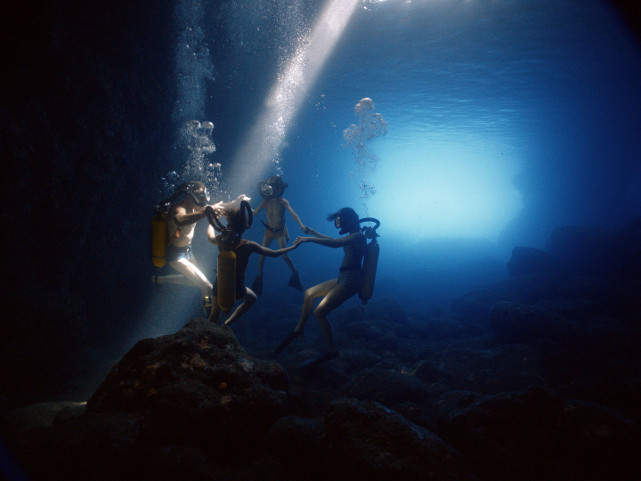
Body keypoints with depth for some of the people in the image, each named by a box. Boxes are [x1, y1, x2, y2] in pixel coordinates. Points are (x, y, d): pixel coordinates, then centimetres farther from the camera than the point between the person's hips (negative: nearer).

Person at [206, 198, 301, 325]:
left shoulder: (221, 240, -15)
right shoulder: (248, 246, -23)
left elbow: (210, 237, 12)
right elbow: (274, 253, -11)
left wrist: (213, 221, 30)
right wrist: (293, 246, 3)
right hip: (236, 288, -2)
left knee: (214, 317, 22)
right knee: (252, 298, 29)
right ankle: (226, 325, 21)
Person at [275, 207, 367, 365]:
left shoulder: (358, 236, -13)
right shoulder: (352, 236, 17)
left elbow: (335, 243, -29)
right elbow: (333, 240, 34)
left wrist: (310, 239, -27)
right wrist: (313, 232, 38)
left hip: (350, 281, -10)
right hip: (343, 279, 10)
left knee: (319, 312, -16)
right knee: (309, 294, 14)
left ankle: (332, 351, -6)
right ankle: (299, 329, 25)